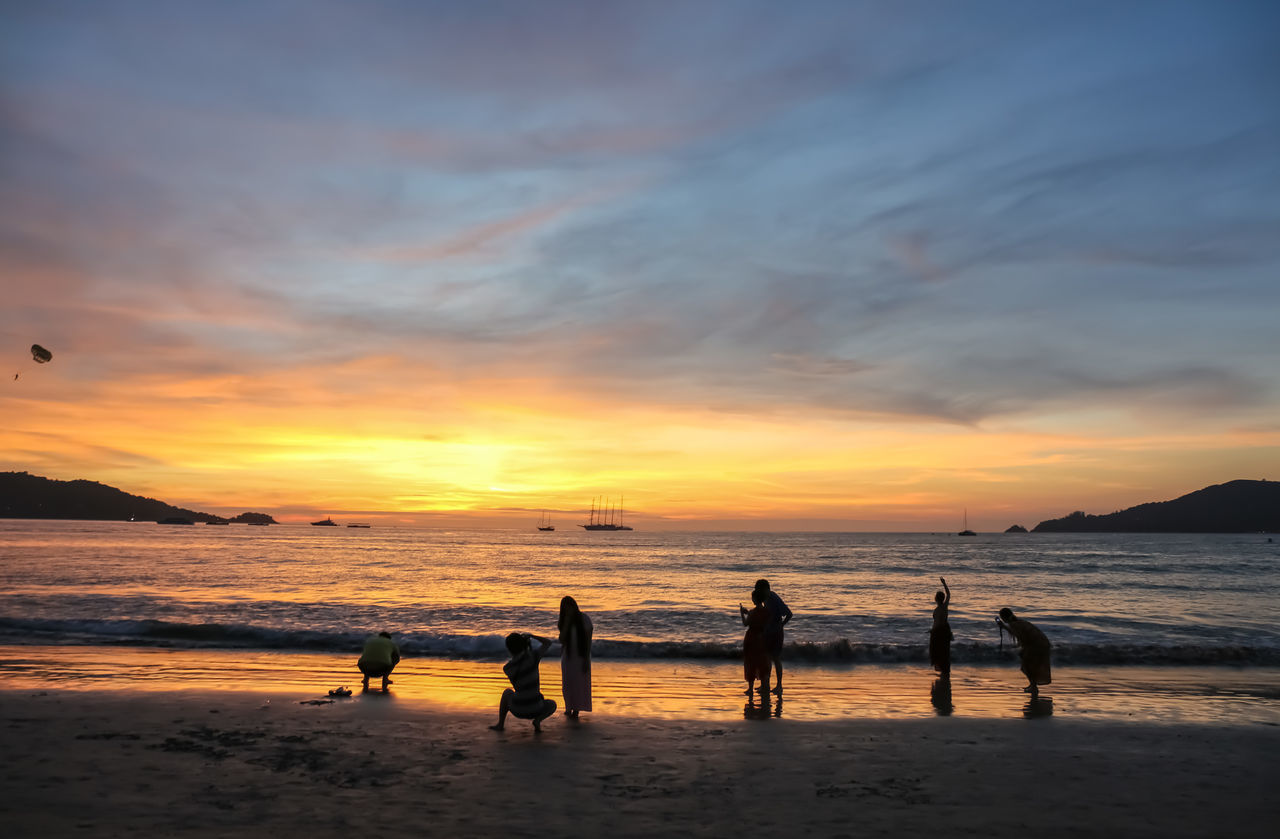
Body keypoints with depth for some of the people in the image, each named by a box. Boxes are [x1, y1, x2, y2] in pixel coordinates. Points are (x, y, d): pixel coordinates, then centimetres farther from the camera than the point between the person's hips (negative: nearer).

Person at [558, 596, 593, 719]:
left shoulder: (585, 620, -13)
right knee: (568, 683, 10)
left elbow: (588, 641, -11)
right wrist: (567, 623, -22)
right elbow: (561, 640, -15)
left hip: (581, 656, -3)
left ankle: (576, 710, 12)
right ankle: (569, 708, 28)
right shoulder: (563, 622, -5)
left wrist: (586, 659, -14)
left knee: (580, 683, 1)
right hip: (568, 656, 3)